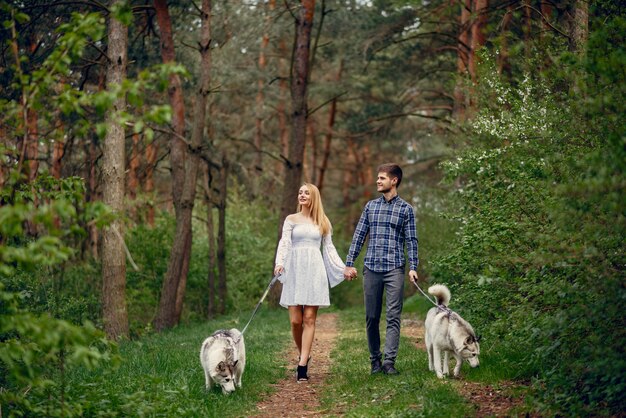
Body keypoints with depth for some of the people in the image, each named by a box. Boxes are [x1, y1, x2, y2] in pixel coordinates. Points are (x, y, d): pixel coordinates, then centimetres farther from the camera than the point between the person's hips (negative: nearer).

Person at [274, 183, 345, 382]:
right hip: (294, 270, 0)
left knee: (309, 319, -7)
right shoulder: (291, 220, 9)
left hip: (315, 271, 0)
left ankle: (302, 366, -9)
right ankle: (303, 355, 19)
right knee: (295, 320, -5)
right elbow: (284, 243, -3)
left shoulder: (323, 223, 13)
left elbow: (329, 248, 15)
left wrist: (344, 268, 7)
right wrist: (279, 263, -20)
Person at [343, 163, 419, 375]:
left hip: (395, 269, -3)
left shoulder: (405, 209, 5)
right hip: (371, 268, 3)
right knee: (371, 317, 5)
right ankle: (375, 360, 14)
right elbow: (359, 236, 12)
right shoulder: (371, 206, 12)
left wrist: (413, 267, -8)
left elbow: (411, 240, 2)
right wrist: (349, 263, 6)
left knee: (393, 316, -8)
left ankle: (389, 361, -9)